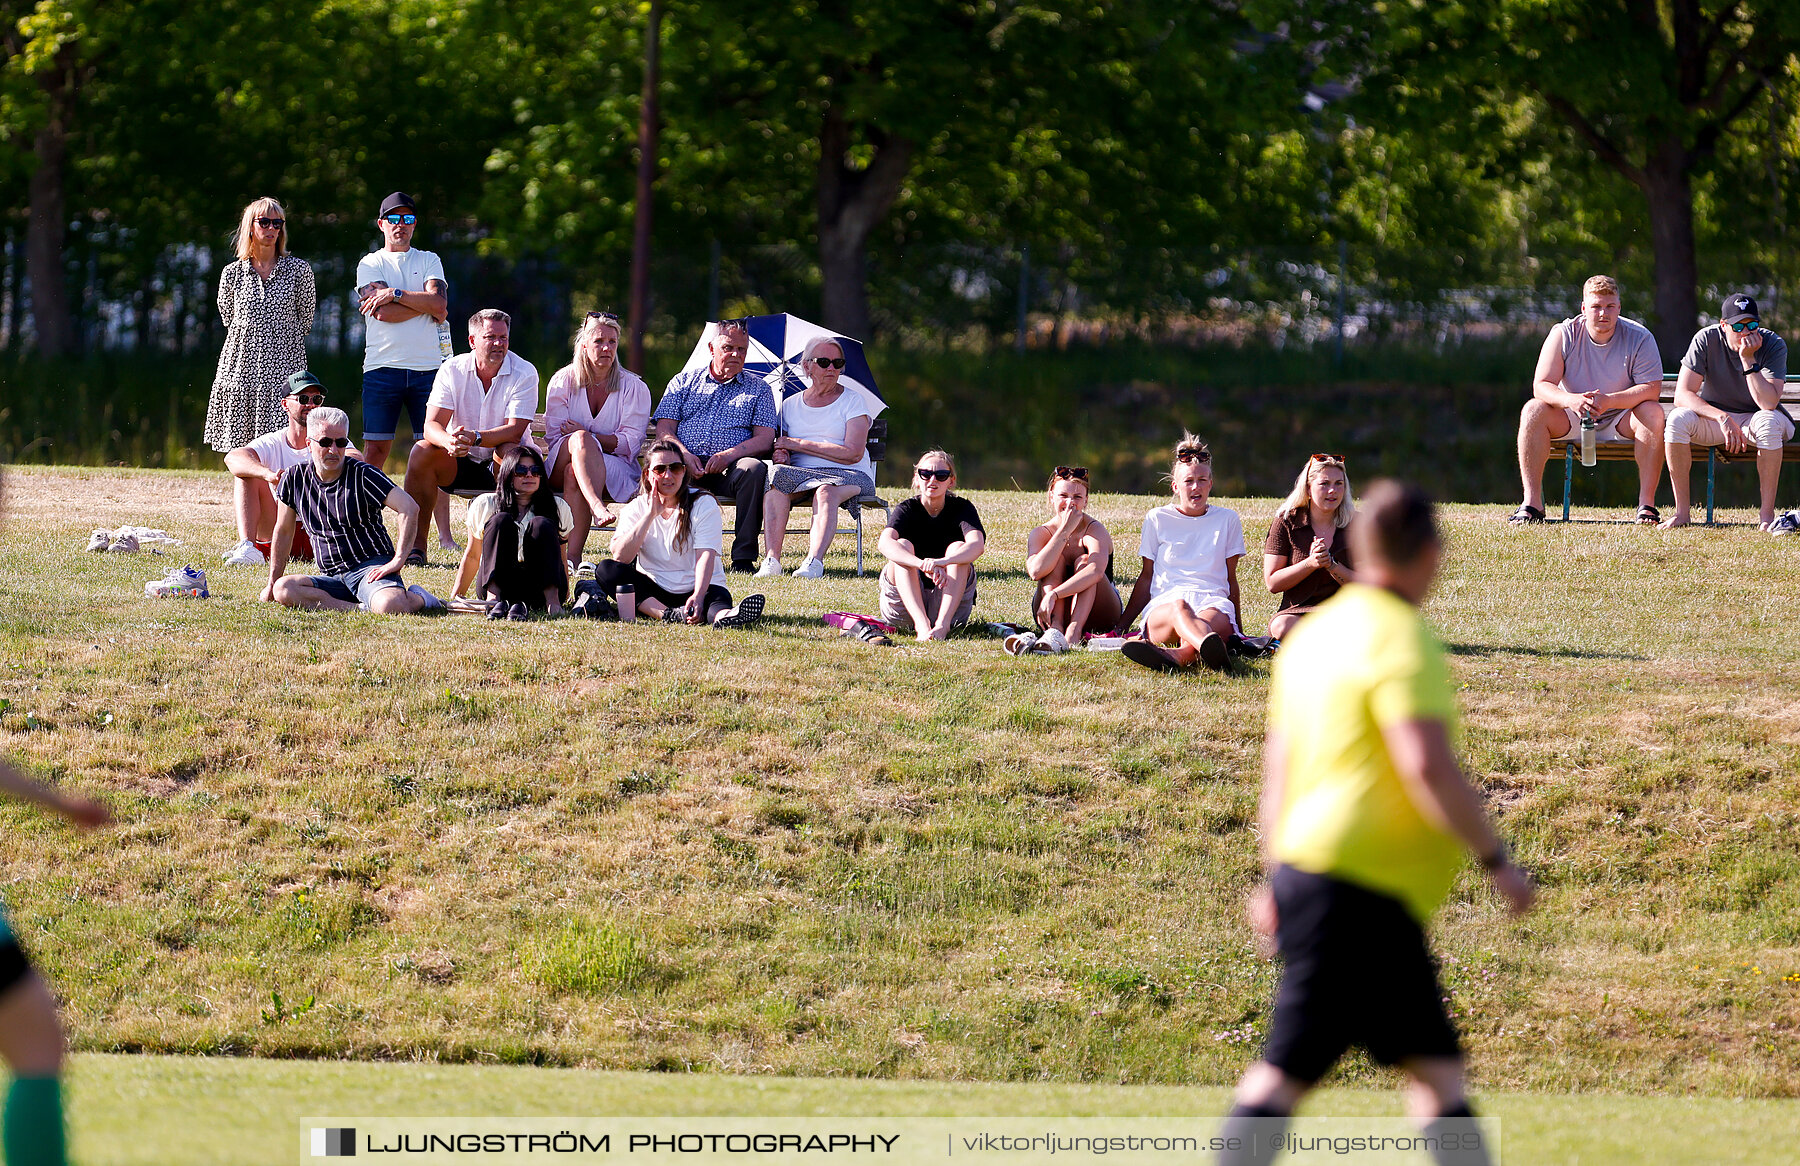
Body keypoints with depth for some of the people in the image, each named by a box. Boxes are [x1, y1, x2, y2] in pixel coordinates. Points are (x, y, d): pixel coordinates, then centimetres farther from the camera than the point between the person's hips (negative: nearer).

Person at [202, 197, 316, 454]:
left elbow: (305, 320, 11)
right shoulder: (232, 273, 7)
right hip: (241, 371, 2)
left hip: (284, 369, -2)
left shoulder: (298, 270, 4)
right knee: (240, 452, -1)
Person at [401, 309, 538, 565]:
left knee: (510, 451, -34)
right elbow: (432, 425, -13)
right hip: (460, 466, 2)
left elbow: (514, 431, -20)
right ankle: (416, 545, -21)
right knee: (422, 451, -24)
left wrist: (475, 437, -37)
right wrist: (450, 442, -38)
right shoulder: (452, 370, -4)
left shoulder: (524, 373, -10)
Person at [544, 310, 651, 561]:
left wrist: (586, 437, -13)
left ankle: (573, 553, -43)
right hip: (561, 464, 1)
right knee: (580, 439, -34)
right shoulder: (563, 380, 12)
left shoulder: (633, 387, 8)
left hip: (617, 469, -1)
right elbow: (554, 434, 5)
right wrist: (583, 440, -16)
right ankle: (597, 506, -57)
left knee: (573, 473, -35)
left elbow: (630, 443, -2)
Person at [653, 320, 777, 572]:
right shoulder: (684, 381, 21)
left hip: (728, 468, 0)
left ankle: (743, 557, -29)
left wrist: (729, 455, -15)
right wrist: (685, 456, -12)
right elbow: (664, 429, 10)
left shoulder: (758, 389, 18)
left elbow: (765, 439, 5)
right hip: (687, 466, 0)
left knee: (754, 468, -35)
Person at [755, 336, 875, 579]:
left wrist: (798, 444, -8)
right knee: (775, 477, -32)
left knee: (826, 491, -39)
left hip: (848, 476, -3)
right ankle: (772, 560, -41)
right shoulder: (790, 405, 18)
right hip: (800, 474, 3)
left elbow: (853, 454, -7)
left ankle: (814, 561, -54)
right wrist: (779, 455, -8)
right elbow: (778, 447, 20)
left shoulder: (852, 401, 5)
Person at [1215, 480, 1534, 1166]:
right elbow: (1429, 768, -22)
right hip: (1358, 891, -9)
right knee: (1289, 1069, -8)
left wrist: (1275, 877, 26)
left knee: (1437, 1069, 8)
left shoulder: (1314, 630, 15)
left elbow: (1279, 761, 21)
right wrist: (1497, 859, -14)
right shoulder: (1402, 641, -13)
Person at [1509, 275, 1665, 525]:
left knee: (1652, 413, -30)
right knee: (1533, 410, -26)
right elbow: (1541, 385, -13)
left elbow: (1652, 389, -18)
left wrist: (1608, 400, -34)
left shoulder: (1639, 338, -10)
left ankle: (1647, 503, -29)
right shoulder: (1564, 335, -8)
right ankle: (1532, 503, -27)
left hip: (1620, 422, -1)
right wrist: (1571, 400, -36)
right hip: (1572, 420, 1)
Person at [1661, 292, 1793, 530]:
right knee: (1678, 418, -29)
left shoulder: (1773, 345, -16)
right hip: (1713, 416, 1)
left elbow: (1769, 404, -27)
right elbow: (1682, 395, -20)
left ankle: (1767, 513, -29)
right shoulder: (1706, 339, -13)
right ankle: (1681, 511, -22)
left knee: (1769, 421, -37)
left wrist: (1748, 359, -31)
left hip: (1753, 418, -1)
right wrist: (1722, 418, -33)